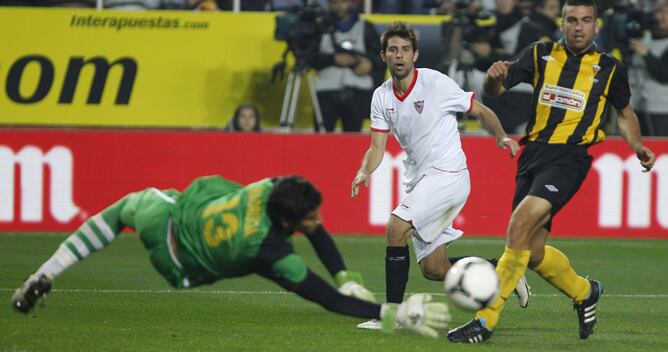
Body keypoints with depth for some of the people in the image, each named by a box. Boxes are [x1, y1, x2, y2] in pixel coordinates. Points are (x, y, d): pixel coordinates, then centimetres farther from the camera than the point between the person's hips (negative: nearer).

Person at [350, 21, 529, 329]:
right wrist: (364, 172, -15)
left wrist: (501, 138, -9)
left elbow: (480, 111, 0)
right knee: (433, 269, 3)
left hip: (447, 174, -7)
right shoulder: (382, 97, 5)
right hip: (418, 178, 7)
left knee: (396, 227, -24)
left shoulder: (436, 83, -11)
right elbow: (377, 146, 3)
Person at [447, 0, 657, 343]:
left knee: (521, 224, -24)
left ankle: (486, 321, -23)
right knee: (534, 253, 5)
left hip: (570, 157, -4)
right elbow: (494, 90, 3)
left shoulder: (610, 69, 7)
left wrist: (638, 146, 6)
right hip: (533, 153, 4)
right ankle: (584, 292, 37)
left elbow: (624, 112, 24)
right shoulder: (540, 55, 8)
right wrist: (494, 76, -21)